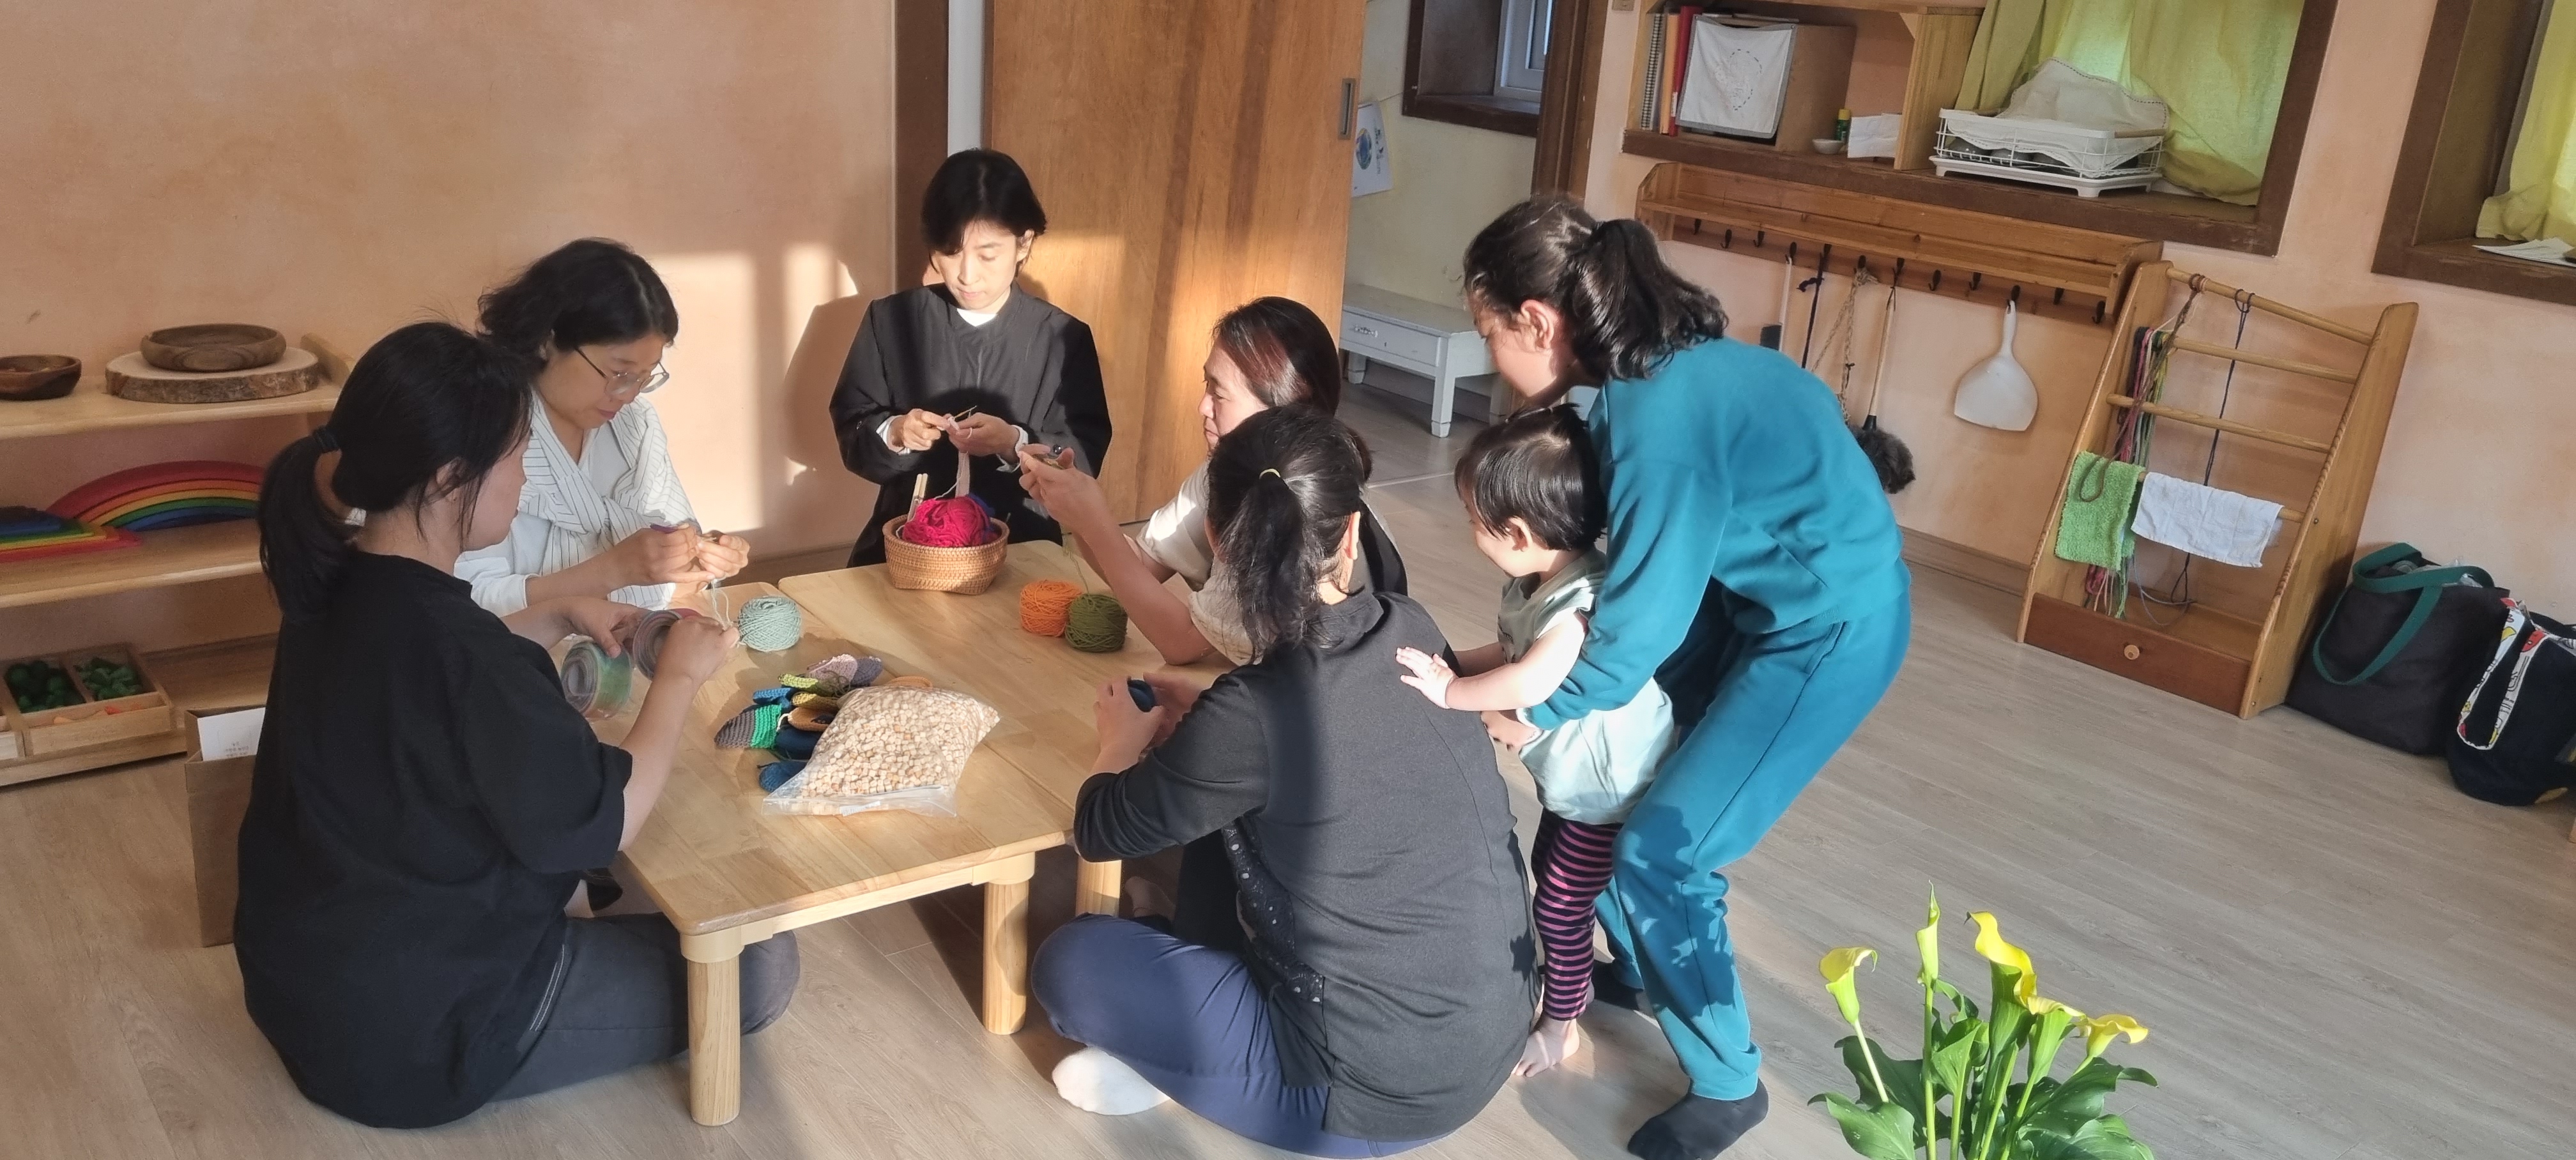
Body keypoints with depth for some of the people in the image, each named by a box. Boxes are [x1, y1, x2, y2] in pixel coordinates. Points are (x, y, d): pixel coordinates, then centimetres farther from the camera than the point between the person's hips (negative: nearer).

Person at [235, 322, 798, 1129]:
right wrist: (680, 677, -11)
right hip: (411, 1029, -9)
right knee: (757, 963, -3)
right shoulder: (446, 644, -33)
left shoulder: (346, 586, -5)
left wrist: (558, 618, 6)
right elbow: (602, 822, -23)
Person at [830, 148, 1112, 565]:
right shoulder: (890, 320, 3)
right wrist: (892, 434, -14)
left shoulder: (1064, 337, -1)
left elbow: (1085, 457, -2)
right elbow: (850, 429, 7)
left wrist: (1015, 445, -19)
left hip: (1020, 547, -1)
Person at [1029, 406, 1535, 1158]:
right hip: (1499, 1032, 7)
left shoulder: (1251, 715, -25)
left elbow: (1100, 832, -7)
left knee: (1071, 962, 2)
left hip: (1381, 1097, -7)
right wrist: (1201, 722, 8)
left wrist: (1125, 742, 13)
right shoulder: (1413, 634, -8)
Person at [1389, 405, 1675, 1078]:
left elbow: (1534, 681, -47)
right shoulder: (1531, 586, -5)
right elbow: (1508, 652, 8)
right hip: (1570, 779, 10)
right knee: (1549, 873, 25)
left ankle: (1560, 1028, 24)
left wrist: (1449, 692, -36)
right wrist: (1445, 664, -6)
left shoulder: (1583, 597, -35)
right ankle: (1574, 987, 47)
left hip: (1613, 791, -10)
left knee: (1558, 905, 3)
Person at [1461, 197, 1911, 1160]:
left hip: (1830, 628, -9)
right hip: (1751, 593, 9)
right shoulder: (1654, 365, -3)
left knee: (1660, 850, -7)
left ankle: (1727, 1082, 14)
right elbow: (1644, 559, 8)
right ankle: (1638, 971, 38)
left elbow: (1639, 621, -23)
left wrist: (1535, 711, -9)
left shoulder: (1661, 414, -31)